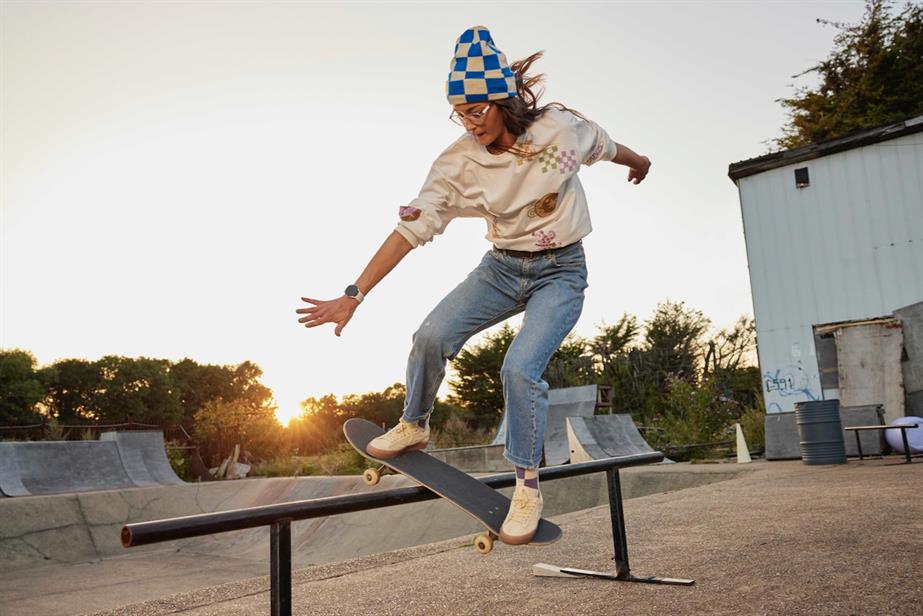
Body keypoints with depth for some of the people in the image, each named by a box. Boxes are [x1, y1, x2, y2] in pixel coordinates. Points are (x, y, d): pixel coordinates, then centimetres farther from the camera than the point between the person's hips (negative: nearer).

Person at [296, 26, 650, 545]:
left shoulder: (560, 128, -15)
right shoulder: (459, 162, -12)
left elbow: (605, 146, 8)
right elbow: (413, 230, -15)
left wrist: (639, 163, 30)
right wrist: (354, 296, -19)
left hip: (561, 273, -2)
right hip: (502, 267, 3)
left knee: (521, 368, -24)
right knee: (432, 335, -19)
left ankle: (529, 487, -3)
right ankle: (414, 427, 10)